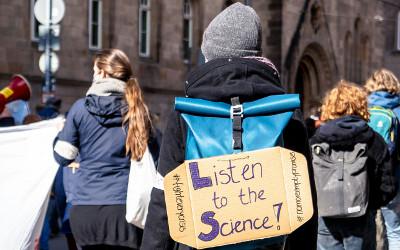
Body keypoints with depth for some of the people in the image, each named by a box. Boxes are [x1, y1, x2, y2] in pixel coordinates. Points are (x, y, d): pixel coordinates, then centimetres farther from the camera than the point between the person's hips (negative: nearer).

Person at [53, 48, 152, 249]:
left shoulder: (81, 108, -1)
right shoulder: (137, 109, 2)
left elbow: (63, 157, 3)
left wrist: (60, 134, 22)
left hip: (85, 207, 0)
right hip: (123, 206, 0)